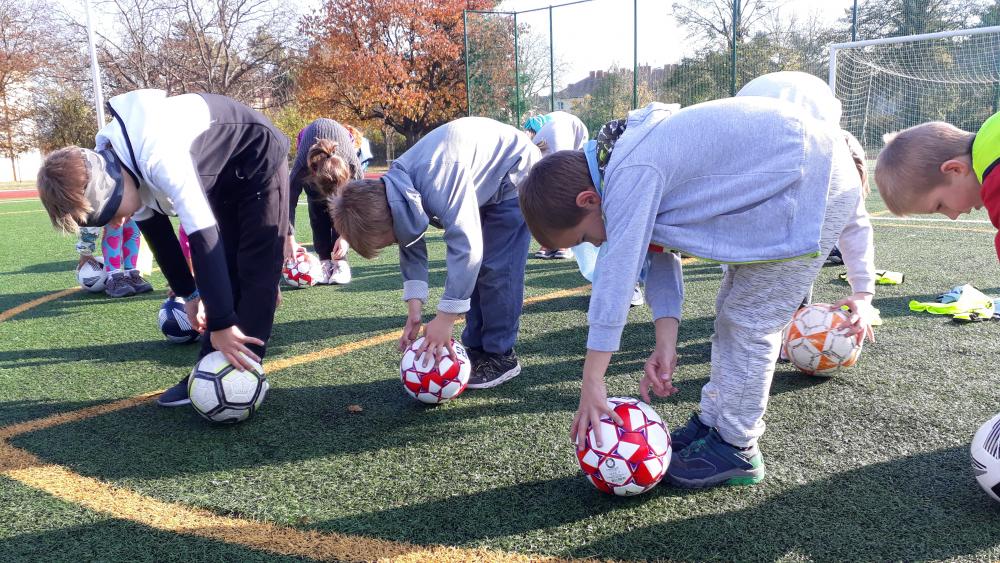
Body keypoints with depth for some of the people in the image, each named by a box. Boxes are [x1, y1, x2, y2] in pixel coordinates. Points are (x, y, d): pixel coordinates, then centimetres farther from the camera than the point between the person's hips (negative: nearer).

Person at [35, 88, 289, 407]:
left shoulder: (158, 157, -39)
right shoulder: (107, 167, -10)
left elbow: (203, 237, -40)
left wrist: (221, 324, -36)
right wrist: (189, 294, 6)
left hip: (258, 163, -7)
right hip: (221, 178, 8)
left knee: (254, 272, -10)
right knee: (222, 269, 4)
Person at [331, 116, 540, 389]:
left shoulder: (436, 182, -41)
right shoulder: (392, 191, -12)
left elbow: (466, 245, -43)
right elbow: (411, 248, -4)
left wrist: (445, 318, -39)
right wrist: (414, 308, -14)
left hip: (514, 172, -8)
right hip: (483, 186, 8)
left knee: (496, 268, -12)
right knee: (474, 268, 6)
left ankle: (500, 356, -2)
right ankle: (476, 348, 14)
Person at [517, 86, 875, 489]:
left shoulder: (630, 176, -27)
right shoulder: (629, 165, 3)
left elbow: (616, 277, -28)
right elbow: (657, 254, 3)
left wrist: (591, 383, -23)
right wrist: (666, 342, -7)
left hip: (813, 183, -10)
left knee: (749, 322, -6)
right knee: (733, 312, 14)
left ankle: (736, 448, 7)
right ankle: (711, 423, 24)